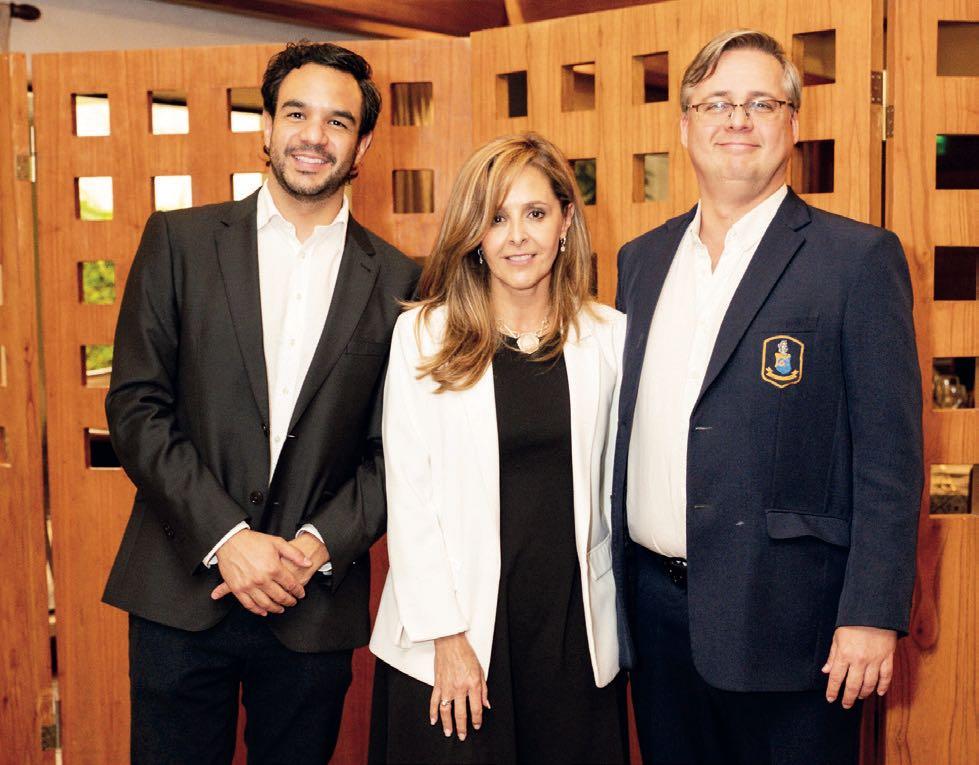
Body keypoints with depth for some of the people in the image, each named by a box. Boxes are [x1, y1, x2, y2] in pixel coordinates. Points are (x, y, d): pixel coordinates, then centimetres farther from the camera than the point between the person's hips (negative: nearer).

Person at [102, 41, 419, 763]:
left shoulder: (396, 280, 2)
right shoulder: (181, 240, 1)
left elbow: (395, 449, 3)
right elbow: (136, 407, -3)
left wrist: (319, 546, -11)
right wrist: (225, 536, -12)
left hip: (316, 608, 1)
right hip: (183, 594, 0)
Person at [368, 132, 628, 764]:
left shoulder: (609, 336, 2)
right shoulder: (424, 335, -5)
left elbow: (611, 485, 7)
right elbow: (409, 495, -7)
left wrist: (614, 619, 6)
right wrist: (447, 637, -10)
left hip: (574, 625, 2)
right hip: (453, 632, -2)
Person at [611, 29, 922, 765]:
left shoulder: (859, 257, -7)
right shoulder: (642, 258, 9)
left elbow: (889, 456, -10)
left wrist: (872, 616, -14)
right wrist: (613, 580, 12)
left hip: (784, 619, -5)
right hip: (654, 603, 5)